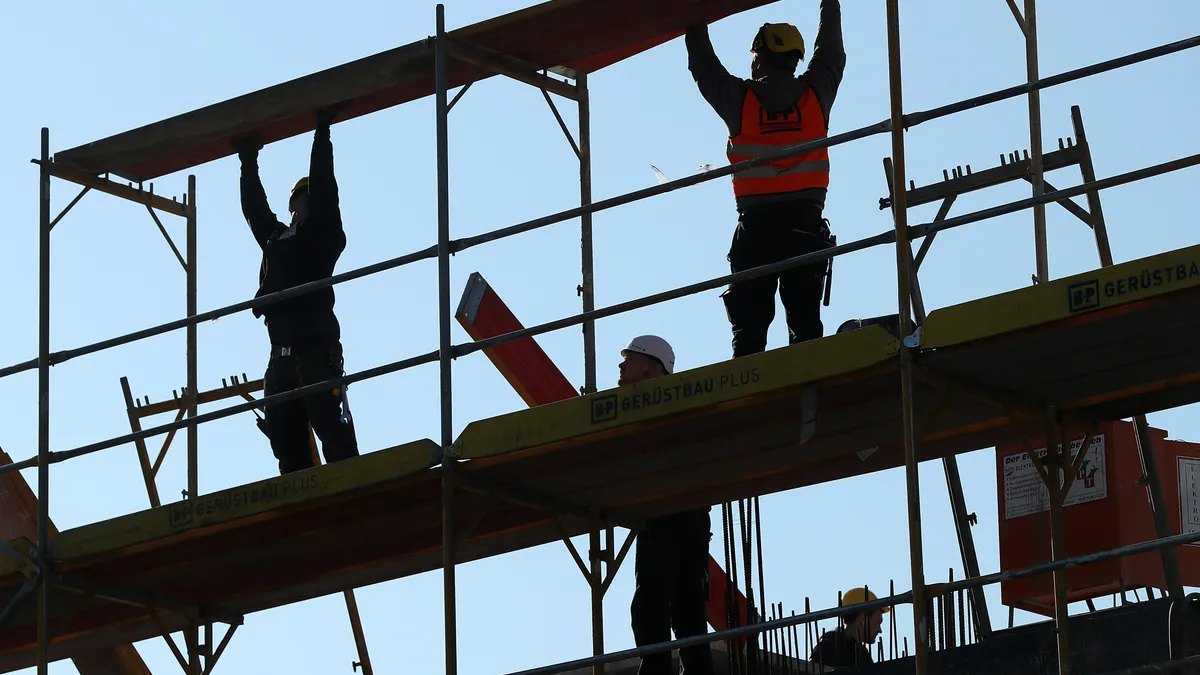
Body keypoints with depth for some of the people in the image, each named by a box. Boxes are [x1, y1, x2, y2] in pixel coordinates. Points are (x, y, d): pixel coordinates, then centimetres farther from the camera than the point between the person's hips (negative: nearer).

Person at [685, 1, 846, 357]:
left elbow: (703, 67, 19)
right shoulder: (815, 94, 7)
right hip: (805, 221, 1)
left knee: (749, 322, -3)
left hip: (755, 224, -1)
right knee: (804, 318, -2)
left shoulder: (740, 98, 2)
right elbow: (833, 55, 26)